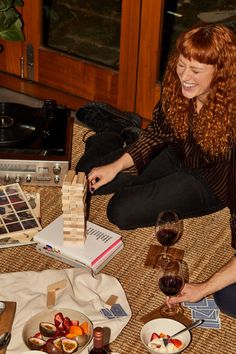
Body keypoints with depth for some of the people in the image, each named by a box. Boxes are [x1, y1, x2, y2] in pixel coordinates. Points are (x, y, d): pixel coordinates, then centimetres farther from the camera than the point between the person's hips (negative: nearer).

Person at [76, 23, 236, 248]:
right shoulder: (176, 85, -18)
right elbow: (158, 131, -1)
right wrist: (116, 166, -9)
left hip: (207, 181, -5)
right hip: (176, 155, 5)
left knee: (122, 212, -18)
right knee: (88, 175, 1)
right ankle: (107, 141, 32)